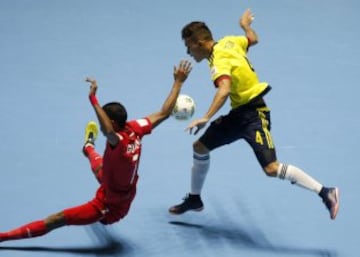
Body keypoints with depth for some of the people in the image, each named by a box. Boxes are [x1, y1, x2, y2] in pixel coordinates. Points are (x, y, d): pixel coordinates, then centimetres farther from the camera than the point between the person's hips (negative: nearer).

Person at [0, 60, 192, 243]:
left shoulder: (119, 142, -38)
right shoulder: (134, 129, -17)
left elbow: (108, 130, -62)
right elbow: (164, 113, -7)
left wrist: (93, 99, -67)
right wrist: (178, 82, -1)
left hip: (109, 207, -9)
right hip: (125, 193, 9)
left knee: (55, 220, -6)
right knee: (98, 166, 40)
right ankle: (89, 147, 76)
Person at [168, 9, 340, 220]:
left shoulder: (220, 62, -24)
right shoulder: (229, 42, 2)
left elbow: (224, 90, -42)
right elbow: (253, 39, 21)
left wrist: (206, 118, -52)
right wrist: (246, 26, 43)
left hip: (254, 114, -10)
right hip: (239, 113, 10)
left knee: (272, 168, -22)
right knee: (200, 147, 14)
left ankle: (325, 193, -17)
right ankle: (194, 199, 31)